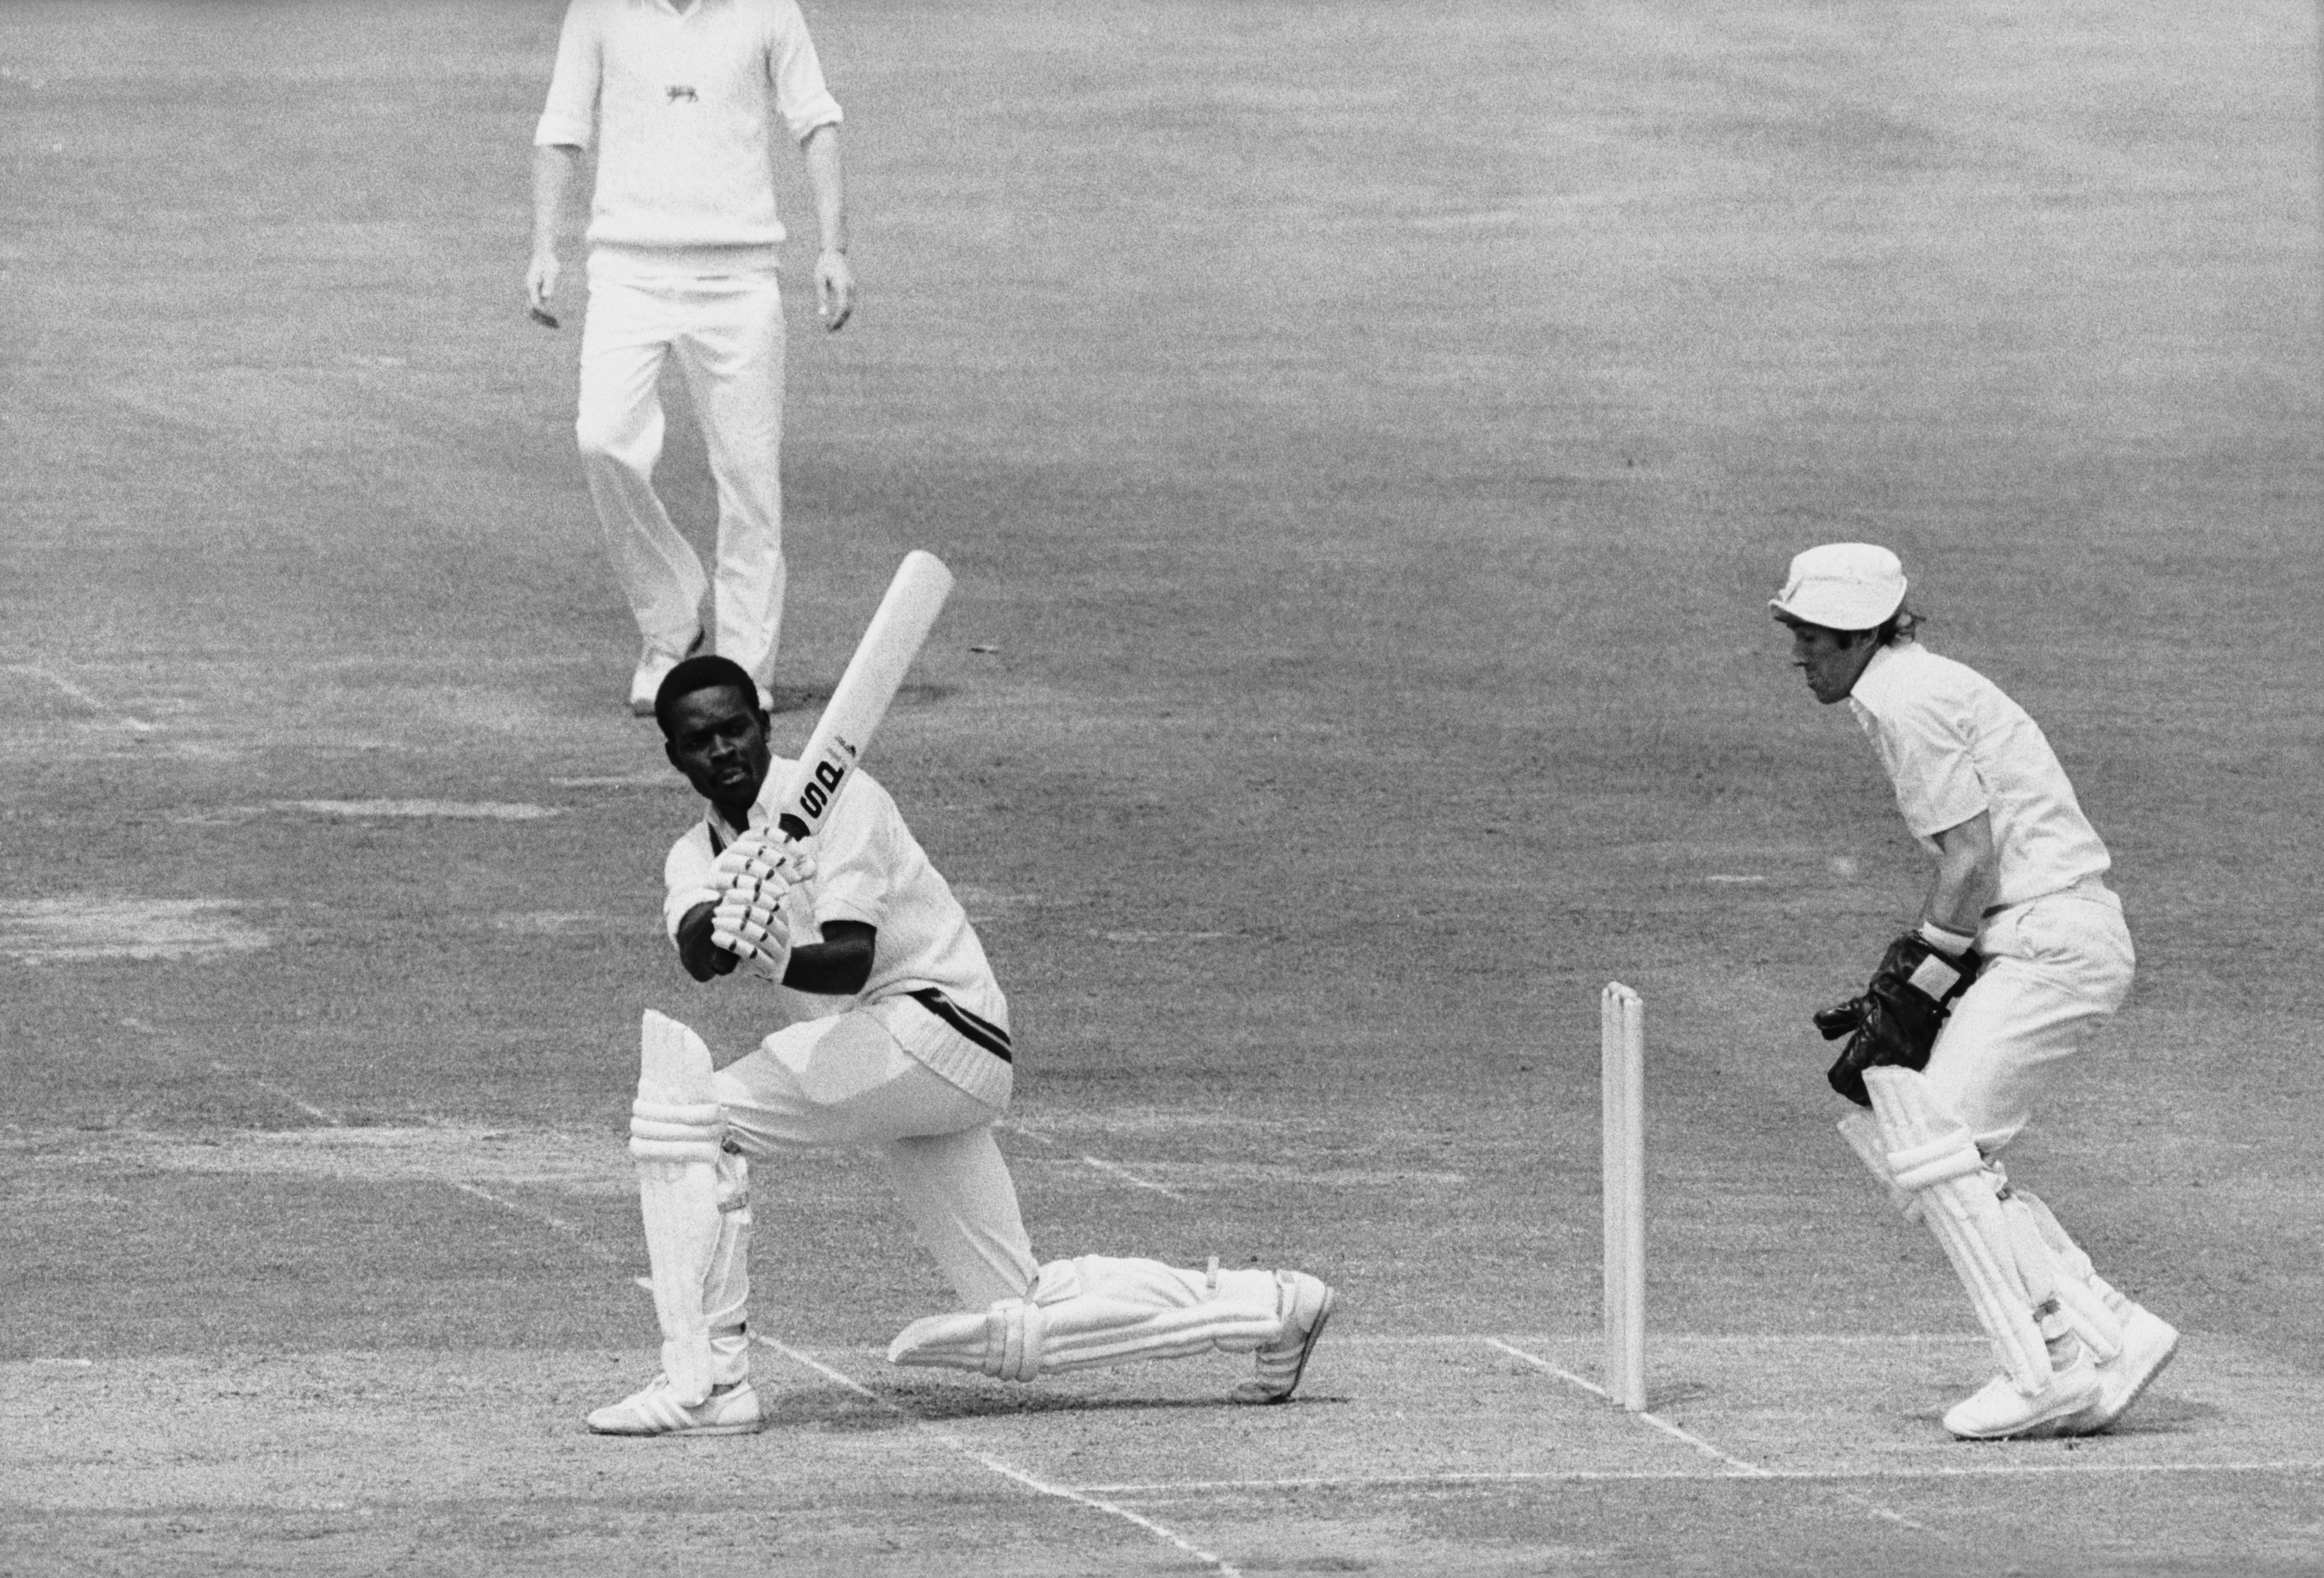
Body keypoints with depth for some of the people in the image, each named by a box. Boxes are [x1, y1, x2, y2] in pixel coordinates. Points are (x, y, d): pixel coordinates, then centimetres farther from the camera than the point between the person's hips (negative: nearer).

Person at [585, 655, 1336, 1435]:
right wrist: (721, 925, -37)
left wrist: (778, 963, -43)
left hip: (940, 1020, -8)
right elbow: (695, 952, -14)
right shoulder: (696, 855, 10)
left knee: (689, 1108, -22)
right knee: (1021, 1329, 8)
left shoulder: (838, 799, -10)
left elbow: (851, 959, -23)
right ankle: (1261, 1306, 19)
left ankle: (708, 1379, -24)